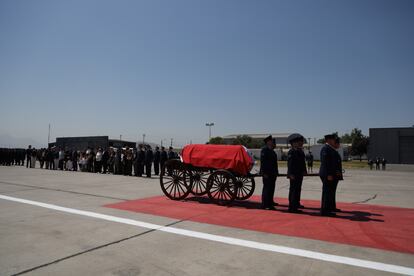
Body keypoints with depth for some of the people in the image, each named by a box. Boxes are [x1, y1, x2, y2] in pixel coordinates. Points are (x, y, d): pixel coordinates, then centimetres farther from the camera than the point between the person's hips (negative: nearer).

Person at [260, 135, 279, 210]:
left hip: (272, 173, 10)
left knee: (271, 187, 15)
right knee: (267, 188, -6)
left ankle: (270, 202, 26)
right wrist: (264, 173, -22)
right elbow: (262, 162, -18)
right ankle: (265, 205, -2)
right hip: (267, 173, -9)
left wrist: (276, 171, 17)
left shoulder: (271, 150, 16)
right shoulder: (264, 150, -12)